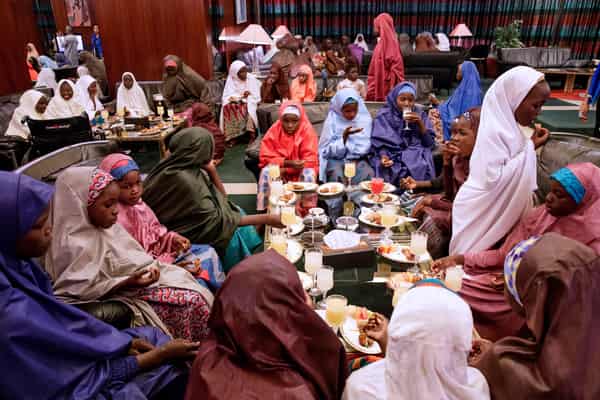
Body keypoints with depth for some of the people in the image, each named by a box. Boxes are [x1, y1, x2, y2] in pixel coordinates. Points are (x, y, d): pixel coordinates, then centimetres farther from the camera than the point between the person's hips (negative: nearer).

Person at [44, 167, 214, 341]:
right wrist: (128, 282, -26)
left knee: (198, 290, -2)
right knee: (191, 300, -19)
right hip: (123, 295, -9)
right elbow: (83, 290, -21)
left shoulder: (108, 226, 8)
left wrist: (152, 266, 3)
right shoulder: (76, 244, -19)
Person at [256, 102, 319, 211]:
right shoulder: (274, 130, -10)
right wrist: (288, 163, -29)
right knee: (266, 172, -27)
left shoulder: (307, 131, -14)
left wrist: (285, 169, -26)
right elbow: (266, 157, -12)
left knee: (309, 174, -32)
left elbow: (310, 160, -18)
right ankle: (263, 210, -19)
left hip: (300, 170, -1)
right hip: (279, 169, 1)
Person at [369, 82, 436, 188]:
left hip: (417, 157, 2)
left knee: (421, 169, -30)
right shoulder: (384, 116, 6)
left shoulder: (420, 115, 14)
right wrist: (383, 155, -20)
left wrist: (420, 124, -5)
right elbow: (378, 143, 0)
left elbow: (430, 143, 8)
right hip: (392, 157, -2)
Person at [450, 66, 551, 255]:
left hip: (497, 210, 9)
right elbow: (494, 179, -28)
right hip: (481, 214, -8)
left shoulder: (508, 125, 6)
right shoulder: (494, 131, -21)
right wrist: (530, 149, -22)